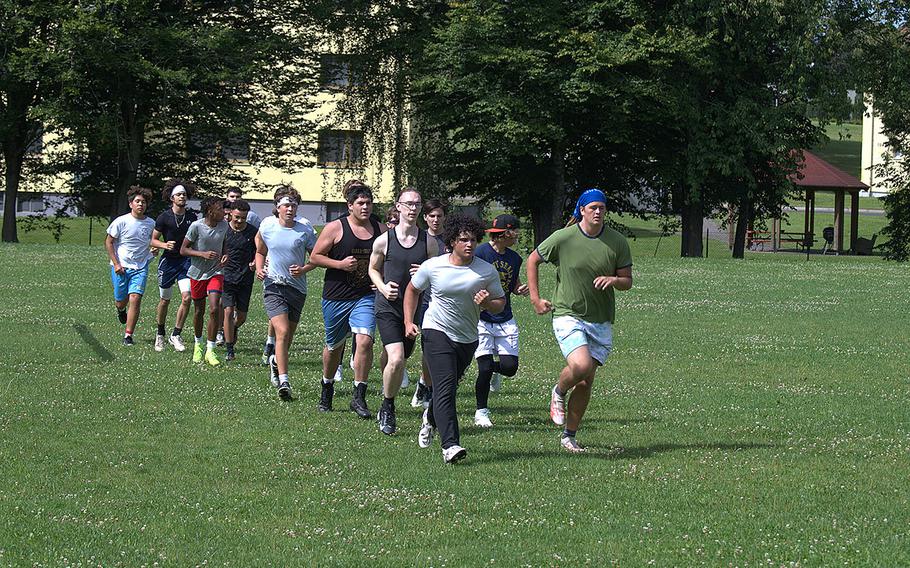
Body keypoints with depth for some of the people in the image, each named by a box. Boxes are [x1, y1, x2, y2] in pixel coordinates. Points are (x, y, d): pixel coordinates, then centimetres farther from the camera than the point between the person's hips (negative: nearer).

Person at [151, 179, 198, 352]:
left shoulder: (192, 217, 4)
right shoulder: (164, 217, -6)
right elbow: (153, 239, 1)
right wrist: (165, 245, -18)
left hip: (186, 261, 2)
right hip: (168, 261, -2)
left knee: (187, 297, -13)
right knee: (165, 300, 7)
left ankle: (176, 335, -1)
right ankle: (160, 334, 27)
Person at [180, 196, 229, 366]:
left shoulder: (223, 226, -2)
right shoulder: (196, 226, -14)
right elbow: (183, 250, -8)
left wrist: (225, 256, -5)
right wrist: (203, 254, -22)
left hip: (216, 273, 2)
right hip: (197, 273, -2)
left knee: (214, 309, -14)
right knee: (199, 311, 11)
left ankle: (210, 351, -8)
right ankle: (198, 344, 36)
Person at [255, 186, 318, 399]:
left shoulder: (305, 229, -5)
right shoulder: (267, 227, -1)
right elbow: (260, 251, 16)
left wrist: (304, 269, -13)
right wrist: (259, 269, -2)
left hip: (297, 287, 2)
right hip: (273, 286, -2)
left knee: (289, 334, 14)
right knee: (282, 331, -18)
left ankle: (276, 361, 47)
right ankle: (283, 381, -21)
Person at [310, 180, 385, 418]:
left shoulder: (380, 229, 5)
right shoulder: (335, 228, -6)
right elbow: (315, 256, -3)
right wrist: (340, 264, -16)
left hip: (366, 296, 1)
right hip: (336, 297, -1)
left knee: (365, 340, -17)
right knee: (334, 345, 12)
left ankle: (359, 397, -10)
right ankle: (327, 388, 38)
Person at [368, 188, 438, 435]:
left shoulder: (429, 242, 1)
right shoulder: (384, 240, -3)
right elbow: (373, 269, 12)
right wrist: (383, 287, -7)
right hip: (388, 306, -3)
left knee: (400, 362, 11)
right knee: (395, 359, -19)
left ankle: (387, 412, 36)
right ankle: (387, 407, 3)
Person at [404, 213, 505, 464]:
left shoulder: (487, 271, -3)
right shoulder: (432, 266, -6)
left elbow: (500, 303, 6)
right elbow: (412, 289, 11)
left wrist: (487, 302, -17)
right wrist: (408, 322, 4)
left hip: (468, 338, 3)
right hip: (437, 332, -3)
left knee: (448, 387, 16)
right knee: (445, 387, -17)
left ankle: (430, 418, 50)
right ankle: (450, 445, -24)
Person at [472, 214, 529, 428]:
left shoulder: (514, 258, 8)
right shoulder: (480, 253, -11)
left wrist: (521, 289, 2)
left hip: (505, 321, 5)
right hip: (481, 319, -5)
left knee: (510, 367, -4)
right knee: (485, 368, -9)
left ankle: (493, 370, 32)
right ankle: (481, 412, 9)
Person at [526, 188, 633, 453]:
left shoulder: (618, 242, 0)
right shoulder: (563, 238, -7)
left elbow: (627, 281, 7)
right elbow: (533, 260, 7)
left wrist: (613, 280, -16)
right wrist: (535, 299, 4)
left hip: (601, 322, 3)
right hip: (568, 315, -3)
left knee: (586, 382, 4)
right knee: (580, 365, -25)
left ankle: (569, 436, 18)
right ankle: (559, 393, 9)